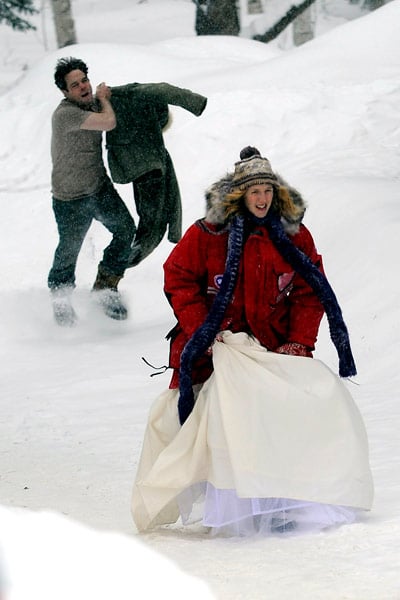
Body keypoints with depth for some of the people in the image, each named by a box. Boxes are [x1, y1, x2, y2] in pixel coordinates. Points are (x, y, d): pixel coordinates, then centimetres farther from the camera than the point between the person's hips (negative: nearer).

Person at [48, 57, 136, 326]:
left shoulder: (92, 103, 1)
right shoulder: (66, 114, -26)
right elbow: (109, 122, -30)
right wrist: (103, 98, -12)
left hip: (100, 187, 7)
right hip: (71, 198, -7)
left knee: (126, 230, -1)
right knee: (69, 250, 5)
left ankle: (106, 286, 15)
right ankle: (60, 296, 31)